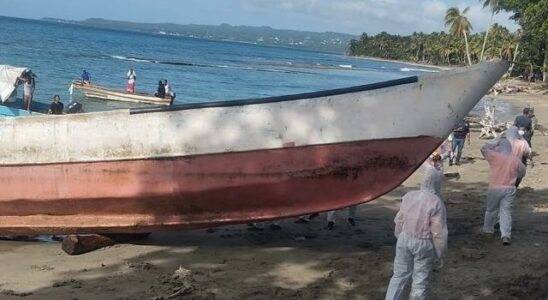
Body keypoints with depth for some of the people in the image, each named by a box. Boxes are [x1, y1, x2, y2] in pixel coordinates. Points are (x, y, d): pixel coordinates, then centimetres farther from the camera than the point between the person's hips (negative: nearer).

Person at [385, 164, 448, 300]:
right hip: (424, 244, -5)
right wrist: (440, 254, -4)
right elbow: (439, 233, -16)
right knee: (420, 281, 11)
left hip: (404, 239, 5)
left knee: (400, 275, 17)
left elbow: (399, 221, 8)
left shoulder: (408, 196, -3)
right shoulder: (436, 203, -19)